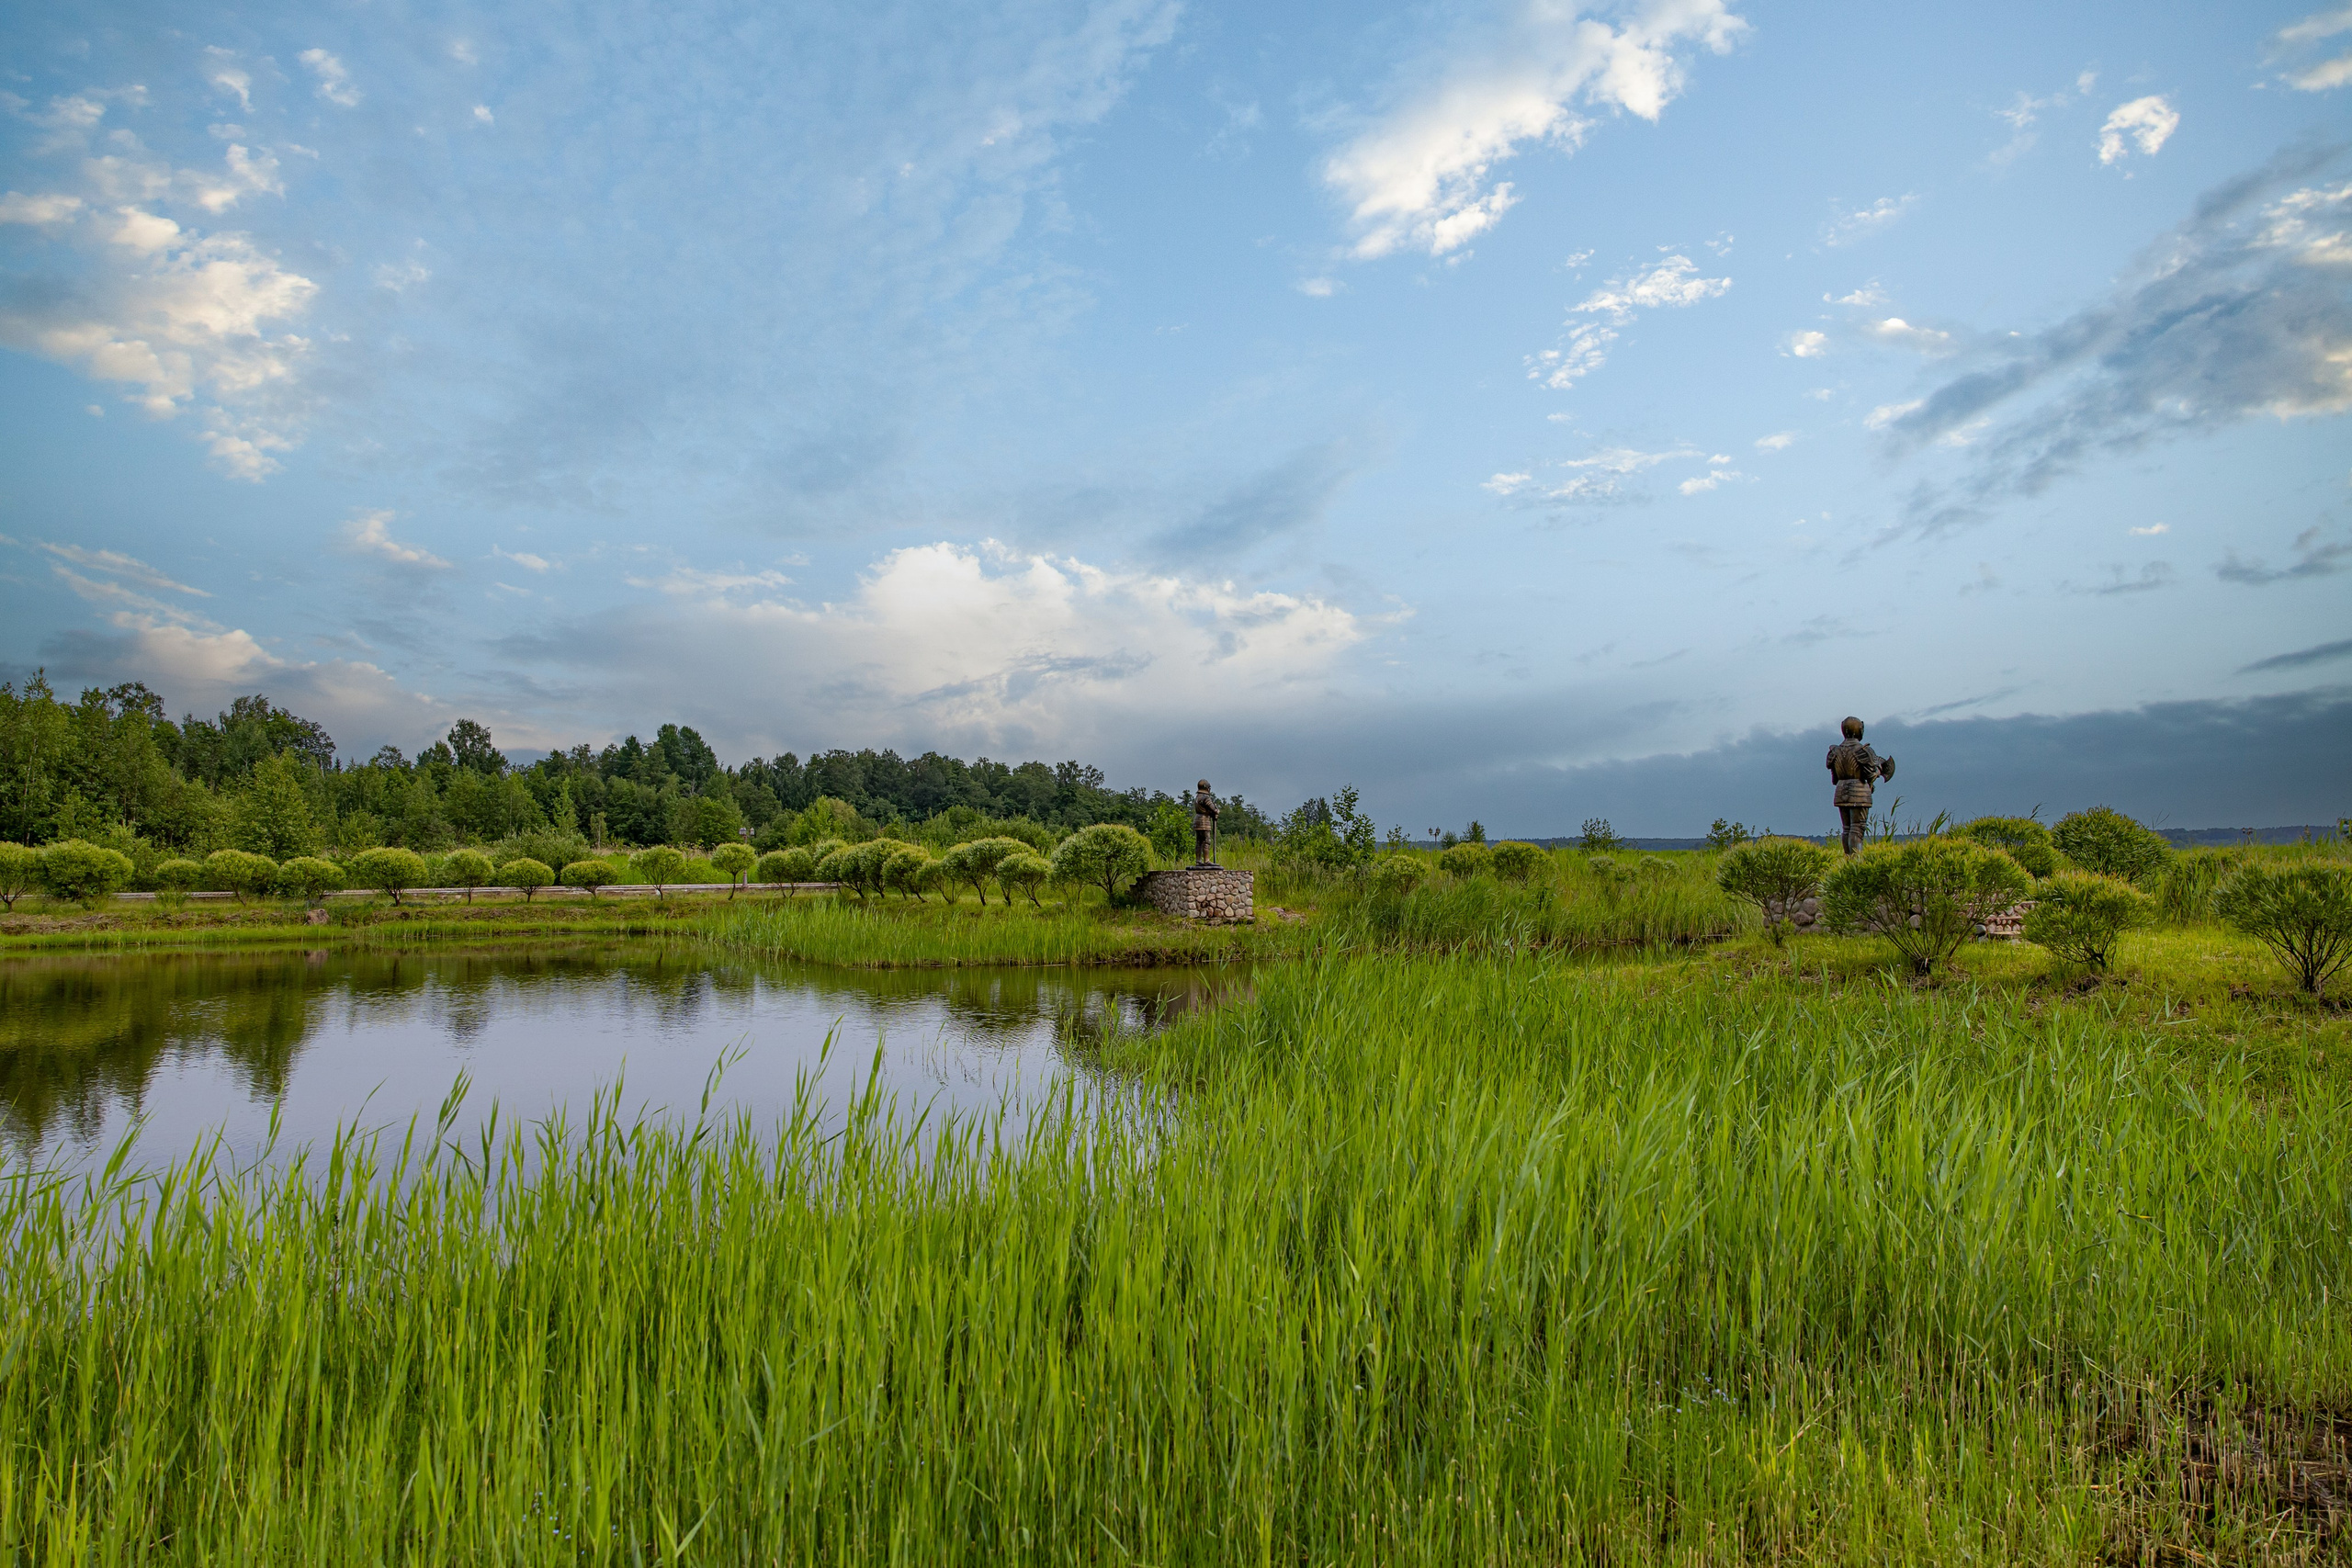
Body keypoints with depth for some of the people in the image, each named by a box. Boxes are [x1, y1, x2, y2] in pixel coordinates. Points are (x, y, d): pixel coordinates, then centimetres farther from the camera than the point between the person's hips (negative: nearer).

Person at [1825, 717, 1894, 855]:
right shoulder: (1863, 750, -10)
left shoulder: (1836, 751, 8)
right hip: (1859, 792, -6)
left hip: (1841, 792, 6)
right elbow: (1871, 775, -8)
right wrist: (1878, 769, 12)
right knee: (1857, 829, -6)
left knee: (1846, 828, 12)